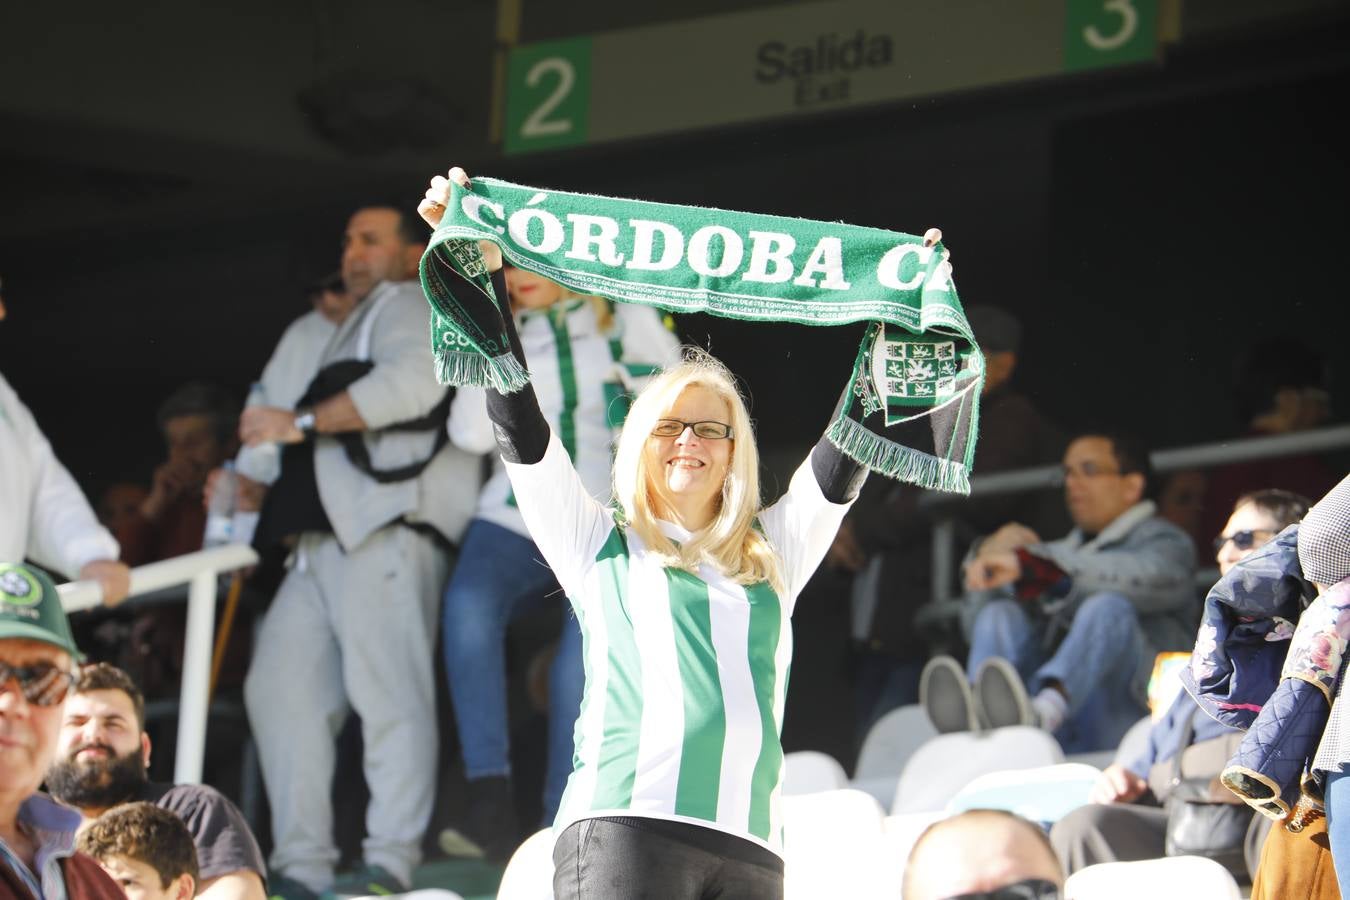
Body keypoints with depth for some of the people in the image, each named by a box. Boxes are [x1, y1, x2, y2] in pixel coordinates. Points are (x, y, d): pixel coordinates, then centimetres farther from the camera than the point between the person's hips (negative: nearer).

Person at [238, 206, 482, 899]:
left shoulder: (407, 306, 7)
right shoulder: (353, 330, 35)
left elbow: (414, 381, -15)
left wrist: (302, 423, -12)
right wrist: (253, 492, 24)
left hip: (388, 525, -10)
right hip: (325, 540, 10)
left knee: (385, 687, -15)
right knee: (280, 684, -1)